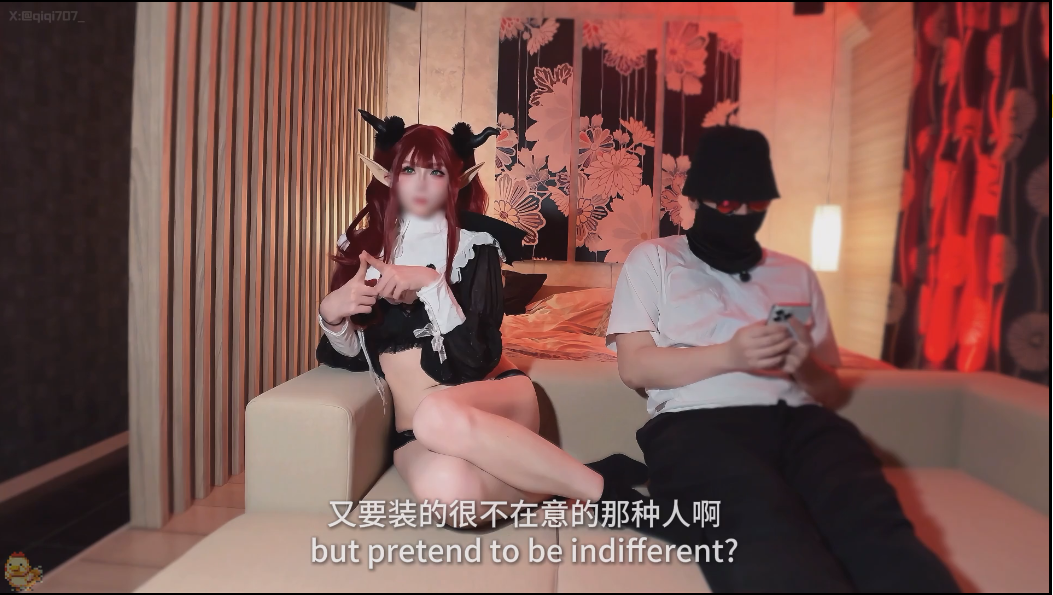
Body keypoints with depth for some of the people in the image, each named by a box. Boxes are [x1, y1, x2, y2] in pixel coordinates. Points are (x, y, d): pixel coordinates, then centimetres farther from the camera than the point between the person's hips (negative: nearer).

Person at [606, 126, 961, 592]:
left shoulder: (797, 274, 27)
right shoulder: (653, 259, 16)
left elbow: (833, 391, 24)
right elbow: (635, 367, 3)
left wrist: (806, 370, -2)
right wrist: (728, 355, -12)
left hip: (800, 420, 4)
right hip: (697, 422, -3)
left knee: (872, 519, -32)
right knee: (769, 528, -39)